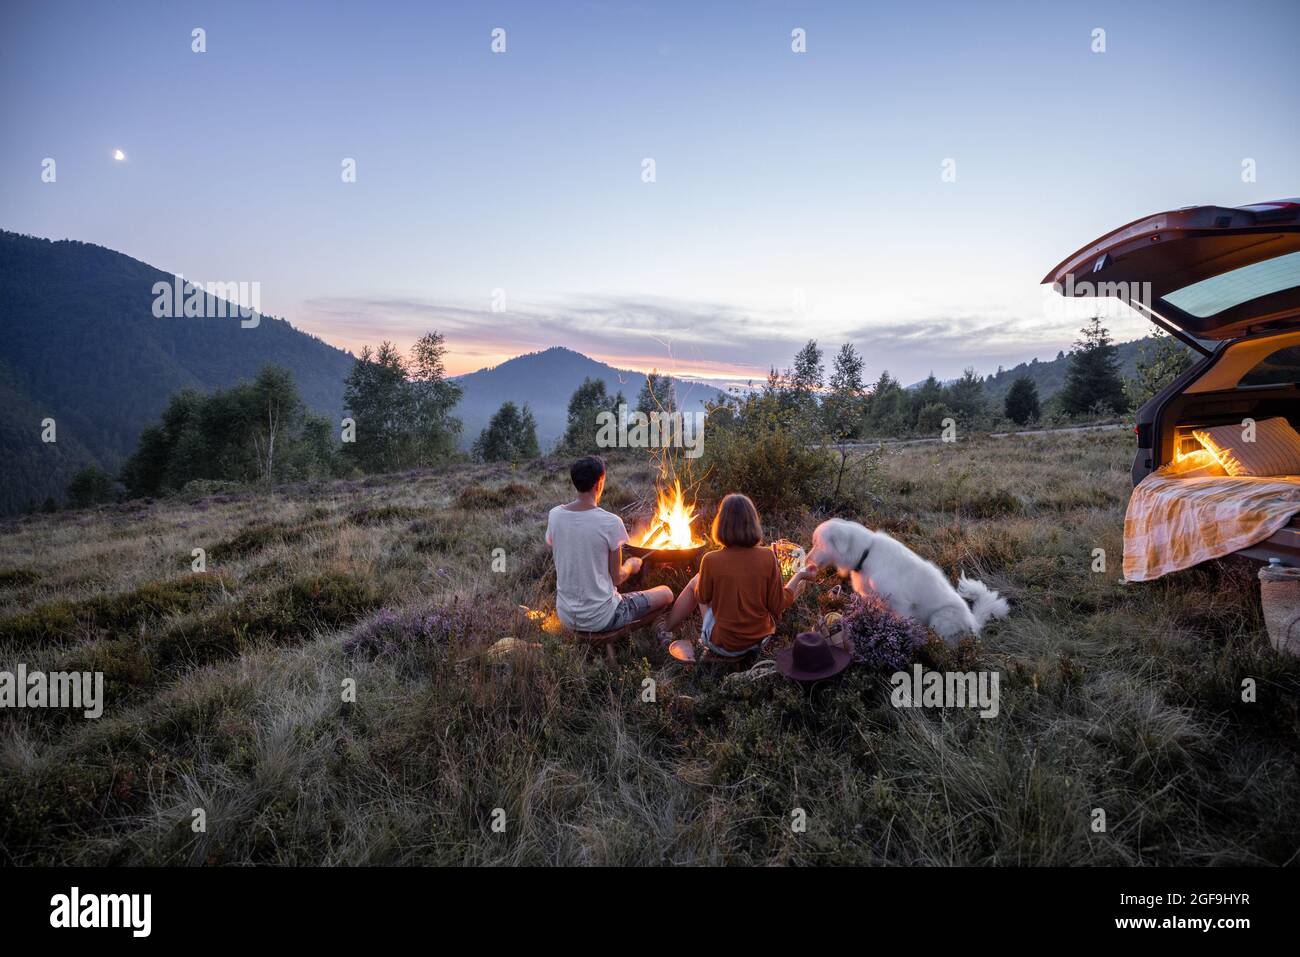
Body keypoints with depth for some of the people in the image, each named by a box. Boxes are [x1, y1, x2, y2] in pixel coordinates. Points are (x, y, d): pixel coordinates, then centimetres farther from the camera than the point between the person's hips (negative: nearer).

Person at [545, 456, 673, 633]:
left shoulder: (554, 515, -7)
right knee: (666, 593, 13)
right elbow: (616, 578, -12)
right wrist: (630, 566, 11)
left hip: (565, 615, 6)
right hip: (600, 618, -6)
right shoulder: (611, 522, -20)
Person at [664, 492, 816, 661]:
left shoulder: (711, 560, -21)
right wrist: (800, 575, 4)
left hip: (723, 645, -2)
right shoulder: (767, 556, -16)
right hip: (761, 638, 2)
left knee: (695, 582, 15)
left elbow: (702, 598, -2)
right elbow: (778, 605, -9)